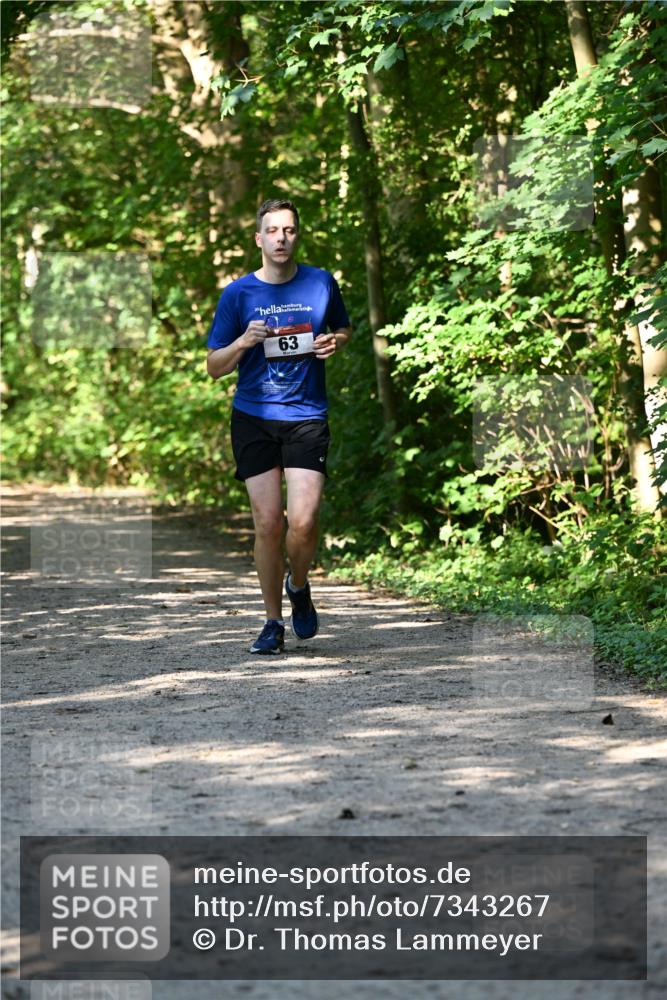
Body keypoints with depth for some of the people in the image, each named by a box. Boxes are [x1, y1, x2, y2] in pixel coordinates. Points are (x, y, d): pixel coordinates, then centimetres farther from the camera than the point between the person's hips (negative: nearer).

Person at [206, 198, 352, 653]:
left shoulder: (322, 283, 4)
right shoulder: (238, 293, 1)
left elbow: (345, 328, 23)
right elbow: (214, 367, 3)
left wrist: (336, 342, 0)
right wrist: (243, 343, -17)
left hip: (307, 416, 0)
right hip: (254, 418, 0)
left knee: (303, 522, -14)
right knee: (267, 524, -3)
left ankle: (299, 586, 18)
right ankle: (274, 622, 12)